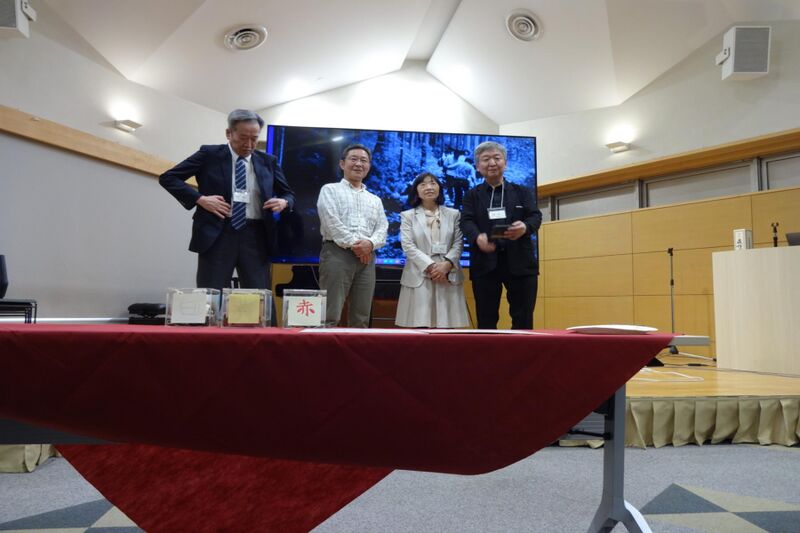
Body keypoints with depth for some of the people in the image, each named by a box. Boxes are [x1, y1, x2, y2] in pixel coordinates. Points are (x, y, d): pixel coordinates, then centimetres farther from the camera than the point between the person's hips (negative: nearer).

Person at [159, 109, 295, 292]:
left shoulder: (268, 161, 10)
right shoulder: (209, 154, 3)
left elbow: (289, 194, 20)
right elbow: (168, 177, 4)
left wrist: (283, 202, -5)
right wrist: (200, 199, -10)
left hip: (255, 236, 2)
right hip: (217, 234, -2)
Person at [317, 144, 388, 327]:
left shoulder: (375, 200, 24)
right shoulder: (330, 190, 10)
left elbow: (382, 228, 11)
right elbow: (331, 222, -5)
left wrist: (370, 243, -10)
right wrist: (353, 244, -12)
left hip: (367, 257, 5)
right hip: (337, 253, -5)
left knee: (361, 319, 4)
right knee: (330, 316, -11)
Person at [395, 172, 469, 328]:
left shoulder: (453, 214, 14)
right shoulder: (408, 216, 9)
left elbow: (458, 243, 5)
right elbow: (408, 246, -3)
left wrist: (447, 264, -13)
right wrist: (430, 266, -14)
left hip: (448, 276, 2)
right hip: (420, 276, -1)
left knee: (447, 323, -1)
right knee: (420, 324, -5)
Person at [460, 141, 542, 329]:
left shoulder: (523, 192, 15)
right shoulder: (472, 195, 13)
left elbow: (535, 216, 1)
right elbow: (466, 221, -3)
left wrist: (525, 227, -24)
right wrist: (478, 238, -26)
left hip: (520, 262, 1)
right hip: (485, 264, 0)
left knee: (523, 320, 2)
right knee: (486, 320, 4)